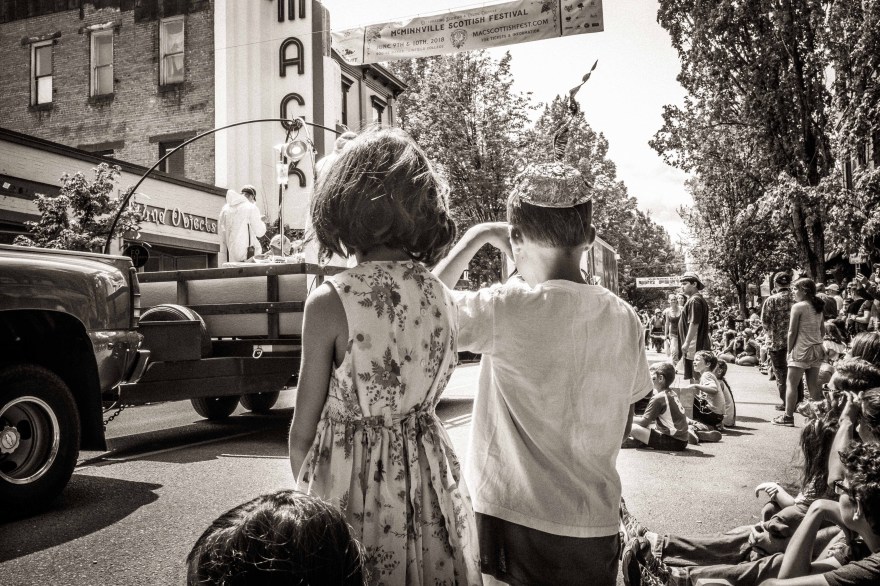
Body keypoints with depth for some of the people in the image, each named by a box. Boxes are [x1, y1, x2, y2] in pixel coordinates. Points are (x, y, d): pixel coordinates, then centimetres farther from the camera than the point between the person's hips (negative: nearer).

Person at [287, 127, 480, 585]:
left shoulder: (328, 302, -19)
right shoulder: (443, 298, -5)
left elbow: (303, 432, -10)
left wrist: (304, 490, 7)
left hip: (350, 483, -4)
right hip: (428, 480, 4)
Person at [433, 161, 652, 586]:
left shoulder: (510, 309, -19)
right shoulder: (624, 319, -1)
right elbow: (623, 427, 7)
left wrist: (474, 238, -5)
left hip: (518, 520, -5)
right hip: (597, 523, 5)